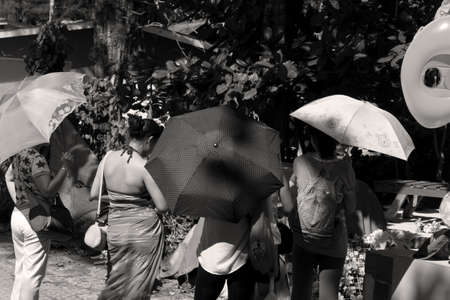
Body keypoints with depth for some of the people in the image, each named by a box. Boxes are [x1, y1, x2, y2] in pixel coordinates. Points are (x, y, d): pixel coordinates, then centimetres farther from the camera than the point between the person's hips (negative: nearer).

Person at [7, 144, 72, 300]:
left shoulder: (20, 155, 7)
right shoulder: (37, 159, -20)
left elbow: (8, 176, 24)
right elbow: (48, 190, -26)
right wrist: (65, 166, -20)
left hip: (17, 215, 9)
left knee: (21, 272, 17)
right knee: (33, 274, 0)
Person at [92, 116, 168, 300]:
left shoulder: (108, 158, -3)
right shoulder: (145, 167, -18)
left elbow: (94, 194, 5)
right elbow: (162, 206, -16)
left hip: (115, 230, 5)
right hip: (144, 230, -4)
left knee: (119, 281, 20)